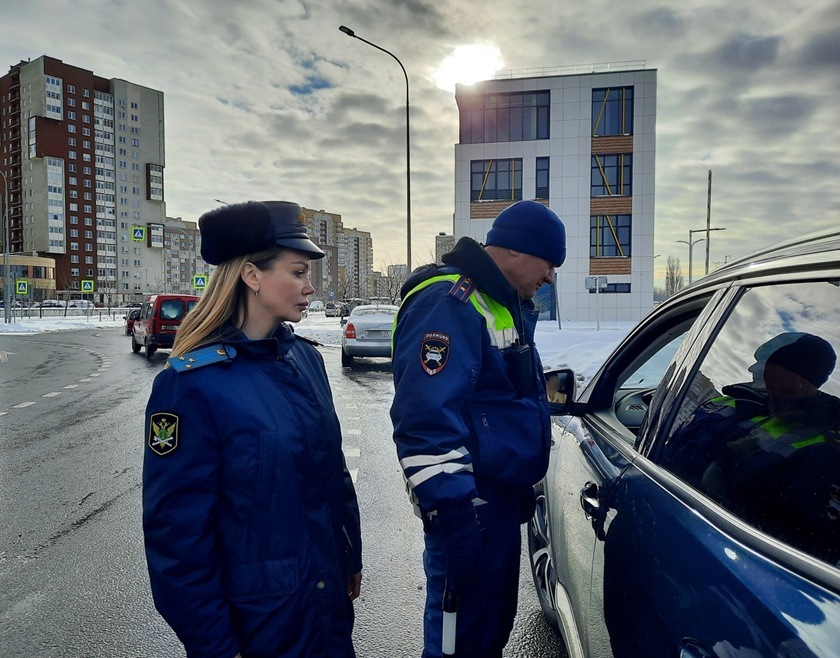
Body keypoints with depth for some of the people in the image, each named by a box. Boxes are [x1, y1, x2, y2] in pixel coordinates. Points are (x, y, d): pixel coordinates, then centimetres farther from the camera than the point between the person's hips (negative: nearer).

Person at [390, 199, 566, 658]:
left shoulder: (507, 304, 14)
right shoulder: (448, 303, -19)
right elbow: (427, 418, -28)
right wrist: (453, 512, -29)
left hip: (503, 497, 10)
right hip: (467, 505, -10)